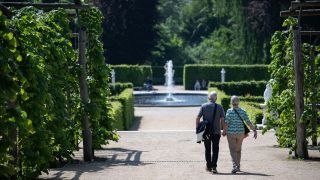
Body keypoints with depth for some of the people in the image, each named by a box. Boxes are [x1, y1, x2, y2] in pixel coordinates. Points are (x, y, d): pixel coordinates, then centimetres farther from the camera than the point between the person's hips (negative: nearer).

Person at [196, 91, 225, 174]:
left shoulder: (203, 106, -1)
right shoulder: (219, 107, -3)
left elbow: (198, 118, -5)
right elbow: (223, 120, -5)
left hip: (206, 132, 1)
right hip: (216, 131, -1)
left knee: (207, 149, 13)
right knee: (215, 150, 2)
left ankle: (209, 166, 17)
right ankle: (214, 167, -8)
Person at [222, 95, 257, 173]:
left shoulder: (229, 111, -12)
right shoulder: (242, 111, -3)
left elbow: (226, 123, -14)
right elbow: (248, 122, -8)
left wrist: (224, 132, 0)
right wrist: (254, 130, -3)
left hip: (231, 133, -4)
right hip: (240, 133, 4)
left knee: (233, 150, -4)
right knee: (238, 150, 18)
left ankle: (235, 166, -22)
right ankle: (238, 166, 27)